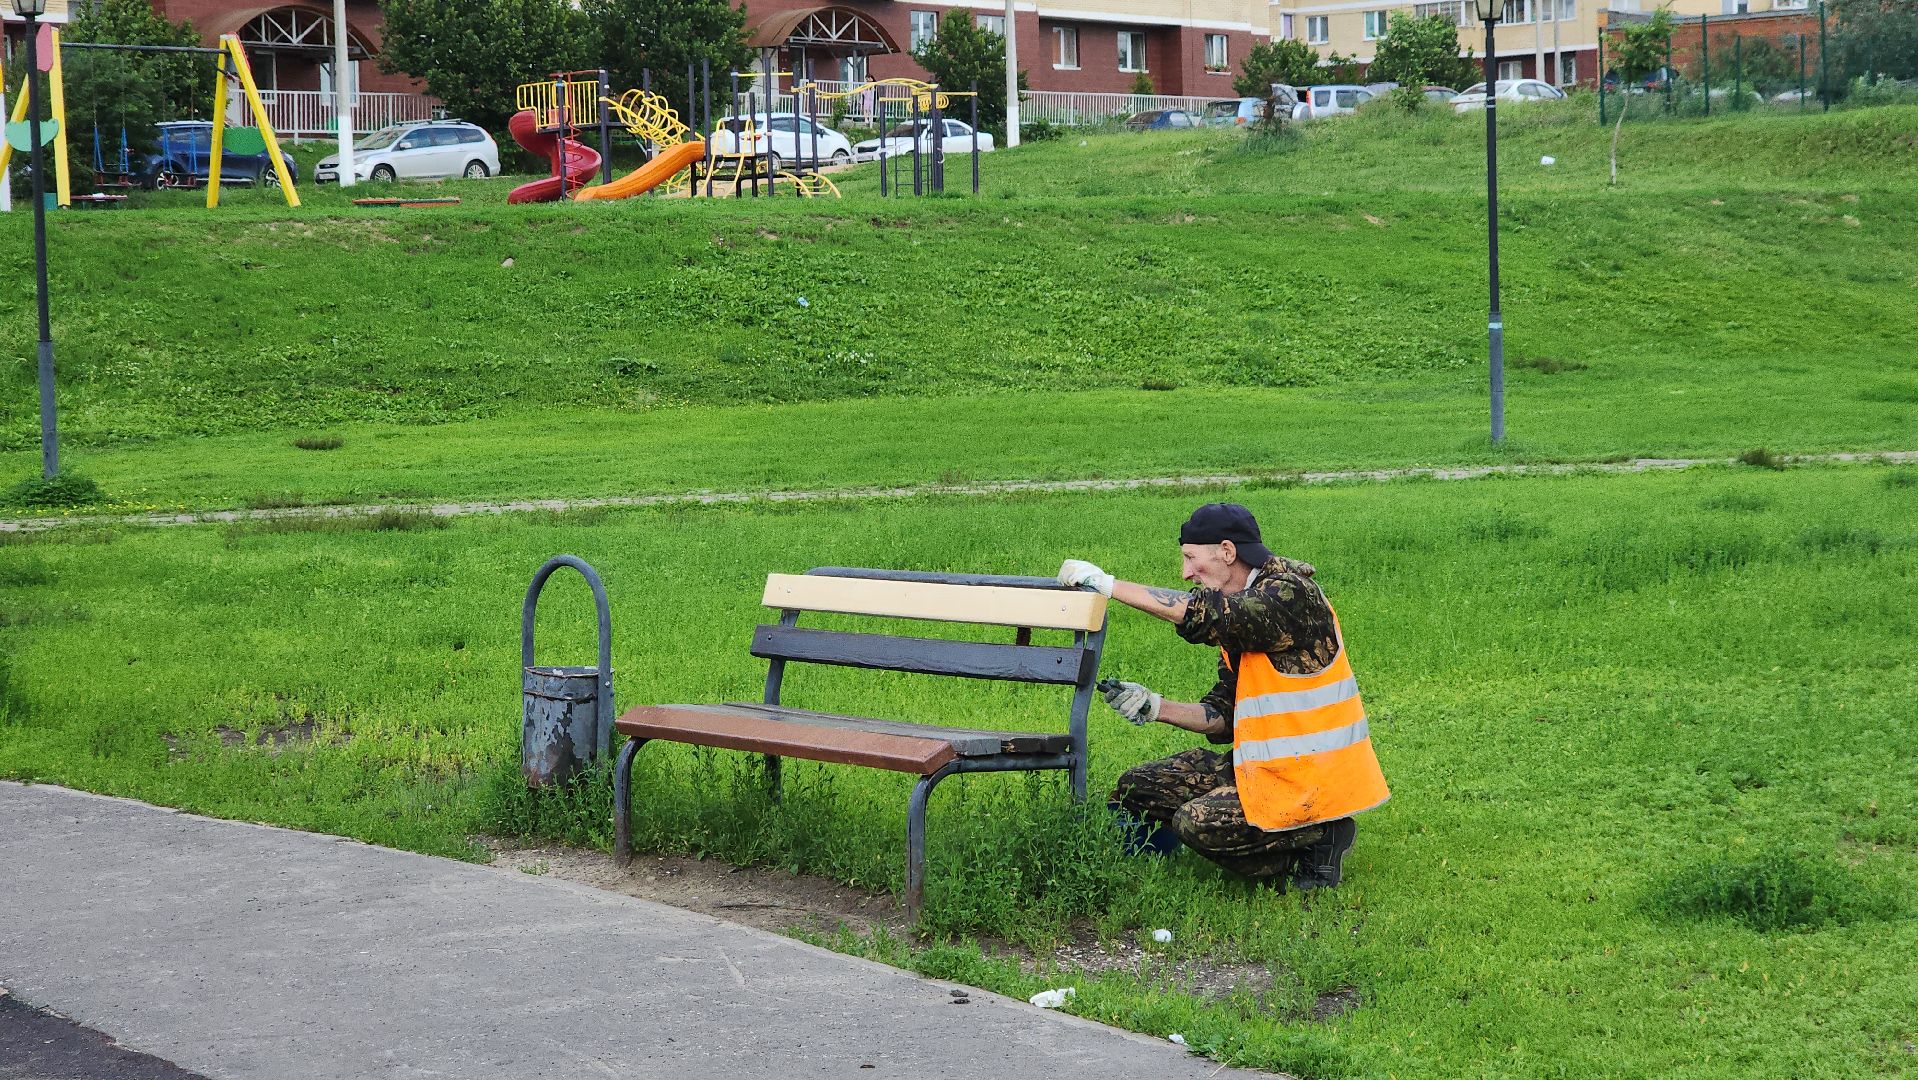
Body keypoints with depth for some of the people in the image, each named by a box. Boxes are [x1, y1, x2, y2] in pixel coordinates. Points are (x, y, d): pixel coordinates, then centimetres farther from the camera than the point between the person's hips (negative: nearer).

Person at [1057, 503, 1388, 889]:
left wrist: (1108, 584, -28)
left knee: (1198, 823, -25)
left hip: (1311, 782, -10)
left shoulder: (1293, 595, -17)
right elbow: (1224, 715, 13)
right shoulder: (1239, 613, 12)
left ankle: (1322, 836, -3)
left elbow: (1205, 617, -34)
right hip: (1265, 768, 10)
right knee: (1137, 788, 6)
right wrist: (1154, 707, -3)